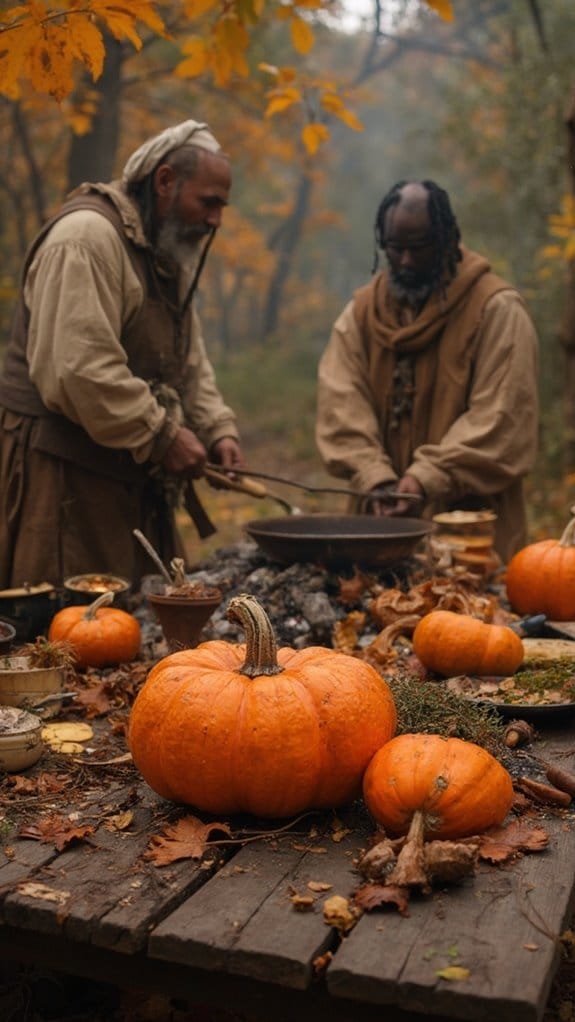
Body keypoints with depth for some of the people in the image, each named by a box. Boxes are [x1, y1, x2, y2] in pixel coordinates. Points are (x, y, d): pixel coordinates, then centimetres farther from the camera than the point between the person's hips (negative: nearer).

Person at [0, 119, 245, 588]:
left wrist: (217, 428, 4)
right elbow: (78, 369, -24)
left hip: (131, 473, 9)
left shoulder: (167, 252, 17)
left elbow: (190, 362, 20)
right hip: (62, 469, -9)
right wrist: (162, 435, -19)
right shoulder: (87, 236, -15)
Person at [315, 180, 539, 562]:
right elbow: (341, 402, -5)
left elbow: (500, 418, -14)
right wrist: (376, 479, -19)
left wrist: (427, 480, -23)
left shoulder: (496, 308, -7)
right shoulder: (363, 309, 7)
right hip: (382, 518, 4)